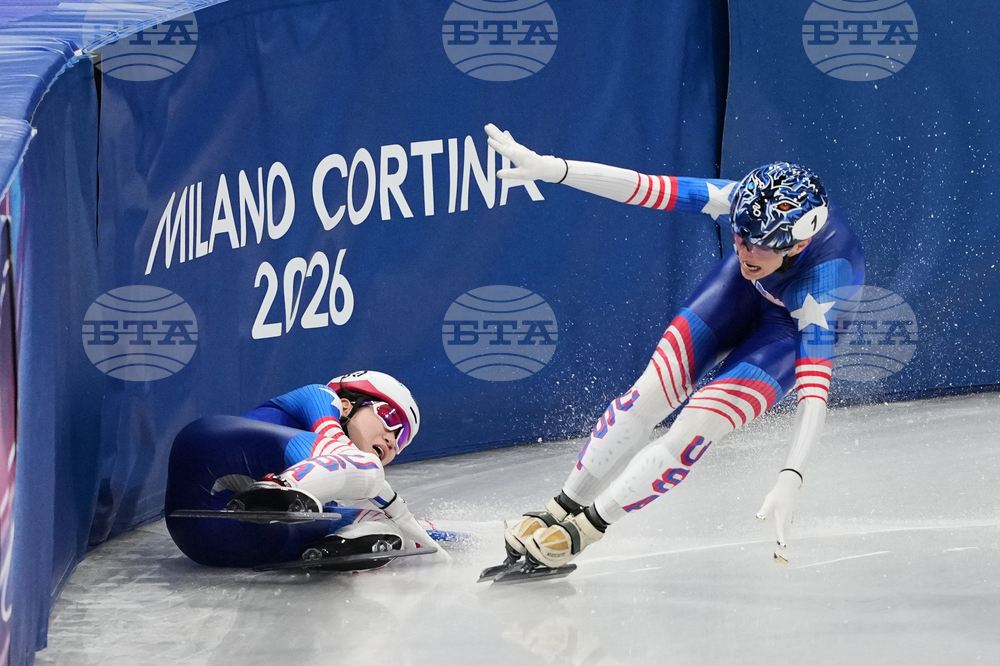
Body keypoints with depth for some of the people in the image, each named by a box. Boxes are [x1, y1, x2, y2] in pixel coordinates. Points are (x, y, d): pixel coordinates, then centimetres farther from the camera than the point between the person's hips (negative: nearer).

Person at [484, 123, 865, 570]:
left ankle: (588, 528, 0)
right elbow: (647, 189, -36)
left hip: (797, 327, -4)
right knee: (651, 394, -6)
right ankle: (560, 511, 12)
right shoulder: (744, 201, -36)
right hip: (745, 291, 4)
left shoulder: (824, 277, -43)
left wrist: (790, 480, -56)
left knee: (698, 423, -17)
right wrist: (551, 168, -44)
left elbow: (815, 386, -46)